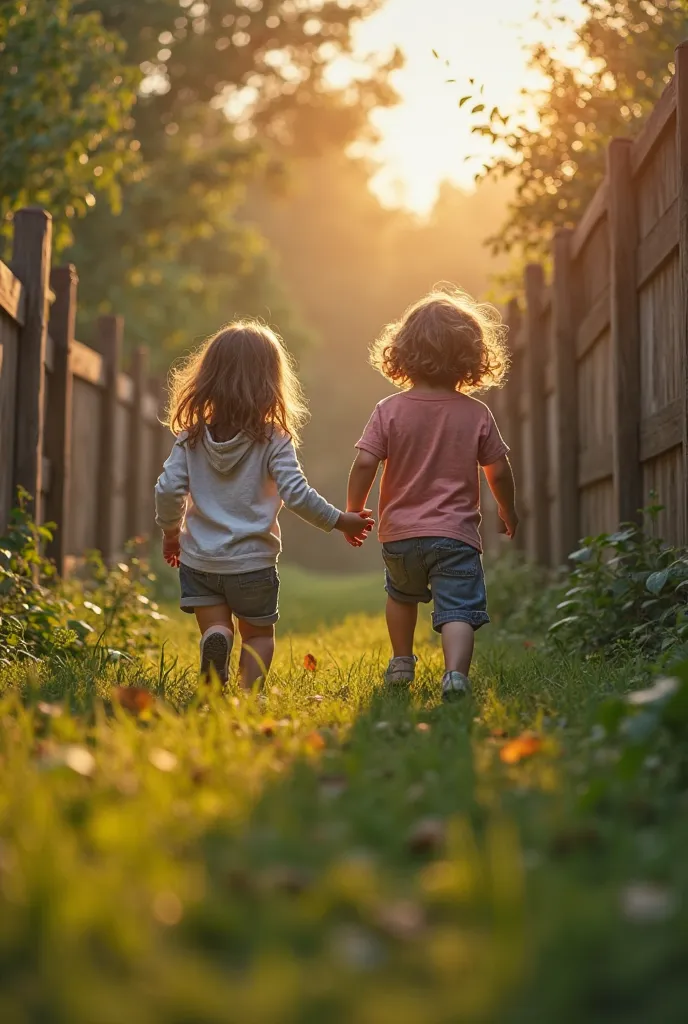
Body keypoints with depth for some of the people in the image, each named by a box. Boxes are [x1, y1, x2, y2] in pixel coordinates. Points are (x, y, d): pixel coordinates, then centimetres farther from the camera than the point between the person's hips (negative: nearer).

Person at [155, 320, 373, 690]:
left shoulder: (190, 437, -3)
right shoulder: (274, 440, -11)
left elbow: (168, 489, -6)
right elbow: (297, 495, -15)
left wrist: (170, 531, 13)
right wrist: (341, 521, 0)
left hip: (199, 558, 2)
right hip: (252, 560, -1)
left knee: (214, 628, 13)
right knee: (259, 635, 17)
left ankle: (215, 644, -23)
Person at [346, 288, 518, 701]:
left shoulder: (389, 410, -4)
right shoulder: (477, 414, -3)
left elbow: (364, 464, -9)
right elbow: (499, 471, 2)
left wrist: (354, 512, 5)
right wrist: (509, 512, 19)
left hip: (400, 532, 2)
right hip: (456, 534, -2)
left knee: (402, 595, 28)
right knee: (459, 609, -5)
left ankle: (402, 661, 38)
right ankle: (456, 672, -26)